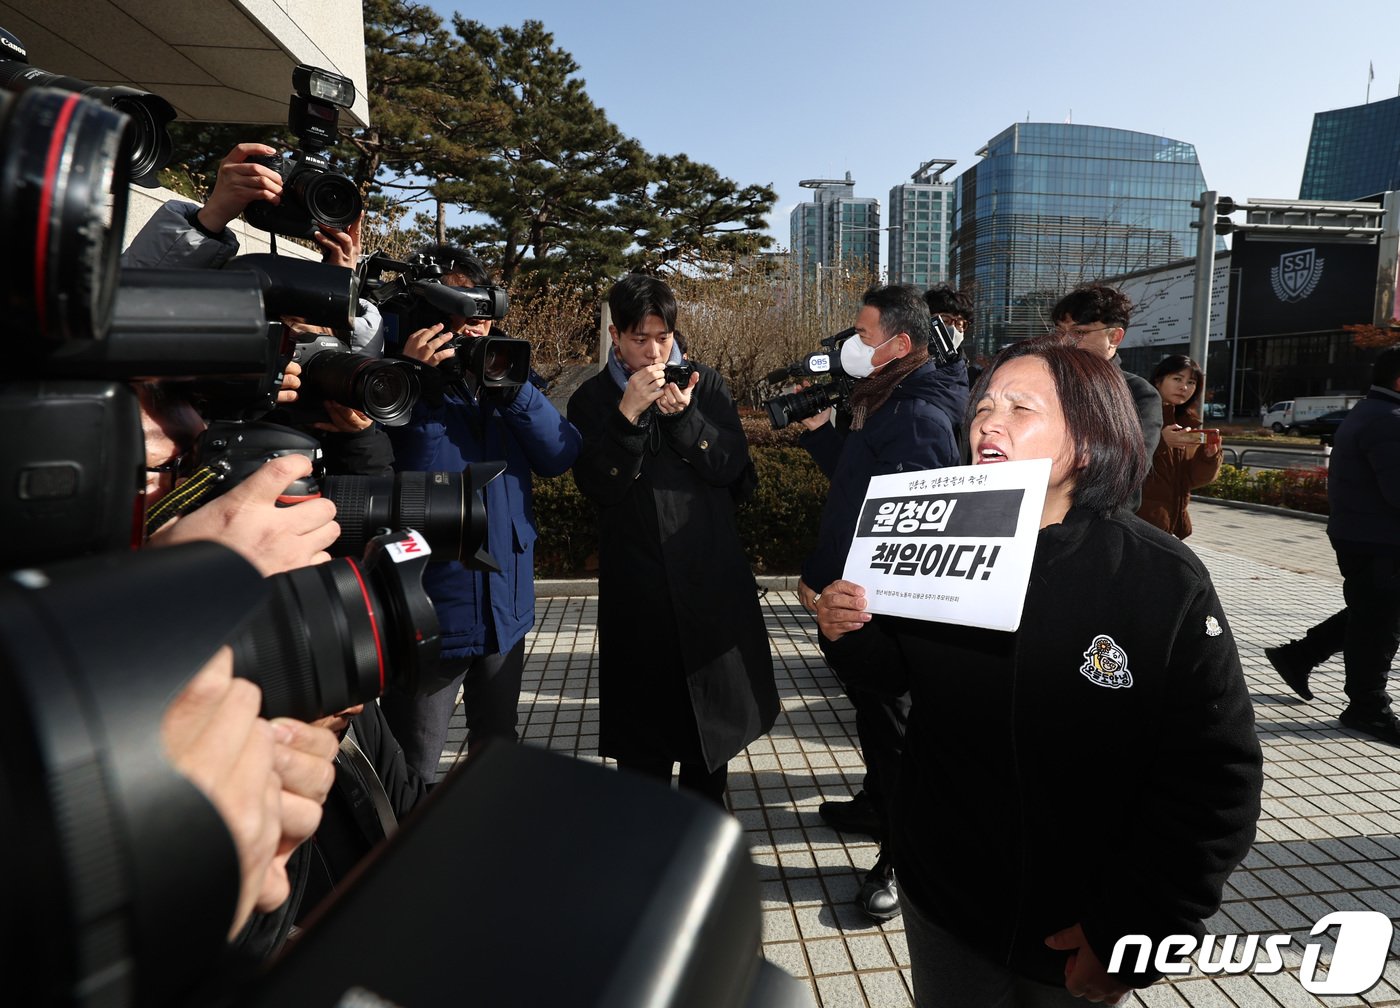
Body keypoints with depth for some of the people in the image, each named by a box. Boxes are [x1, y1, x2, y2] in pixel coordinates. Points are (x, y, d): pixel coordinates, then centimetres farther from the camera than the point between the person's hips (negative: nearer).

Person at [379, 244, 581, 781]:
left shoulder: (503, 373, 6)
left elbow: (562, 455, -4)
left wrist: (514, 387, -16)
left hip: (504, 608, 6)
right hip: (426, 611, -5)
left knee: (499, 749, 25)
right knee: (411, 777, 9)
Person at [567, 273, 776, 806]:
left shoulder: (706, 384, 4)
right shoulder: (592, 399, 1)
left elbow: (731, 464, -6)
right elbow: (597, 486, -11)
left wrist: (683, 414, -19)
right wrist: (628, 414, -22)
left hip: (711, 574, 2)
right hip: (636, 579, -1)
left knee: (716, 702, 13)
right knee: (643, 709, 8)